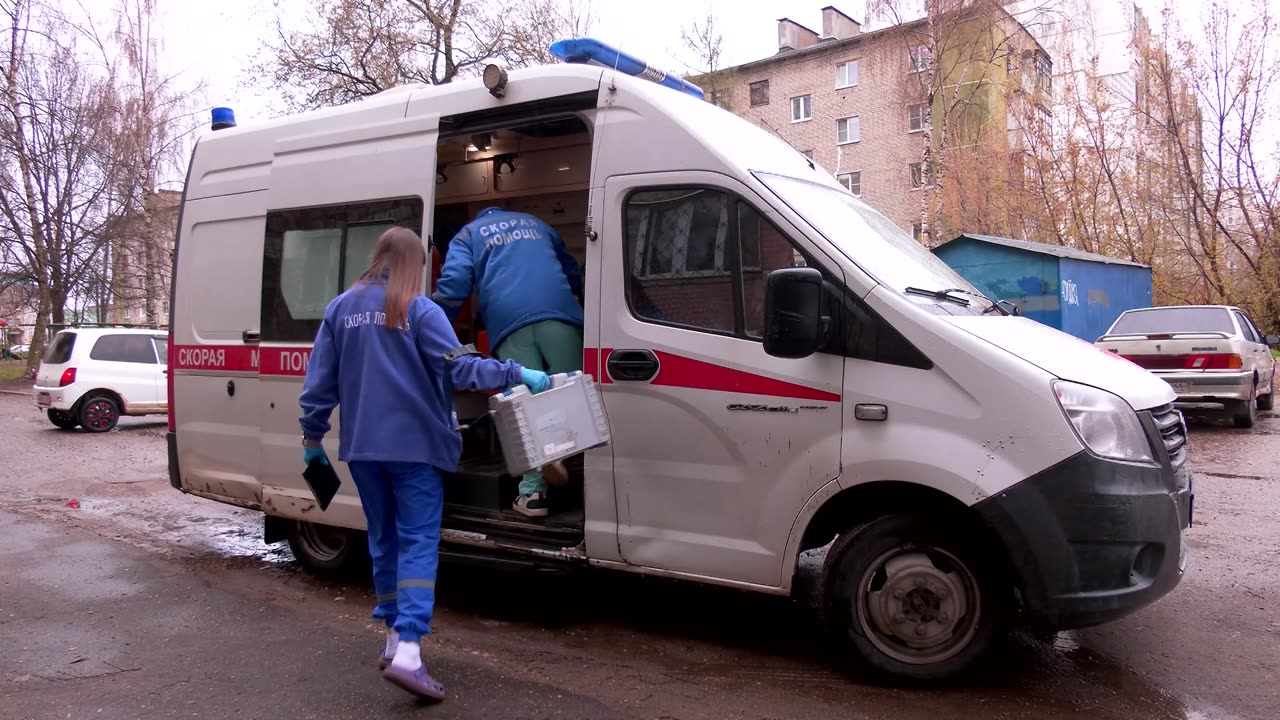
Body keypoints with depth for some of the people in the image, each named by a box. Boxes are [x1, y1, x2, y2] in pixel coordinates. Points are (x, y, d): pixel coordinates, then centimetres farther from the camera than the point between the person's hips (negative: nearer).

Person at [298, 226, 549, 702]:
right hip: (413, 444, -5)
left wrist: (311, 436, 15)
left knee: (384, 540, 17)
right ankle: (407, 651, -14)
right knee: (418, 542, -4)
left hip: (361, 447, 5)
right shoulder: (420, 310, -7)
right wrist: (517, 374, -11)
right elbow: (458, 369, -15)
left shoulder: (341, 309, 8)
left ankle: (394, 638, 25)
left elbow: (320, 379, 8)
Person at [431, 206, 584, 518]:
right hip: (557, 312, 2)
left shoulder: (467, 235, 25)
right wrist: (572, 302, 58)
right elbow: (572, 270, 43)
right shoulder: (534, 223, 37)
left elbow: (453, 285, 5)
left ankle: (533, 491, -6)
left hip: (510, 320, -2)